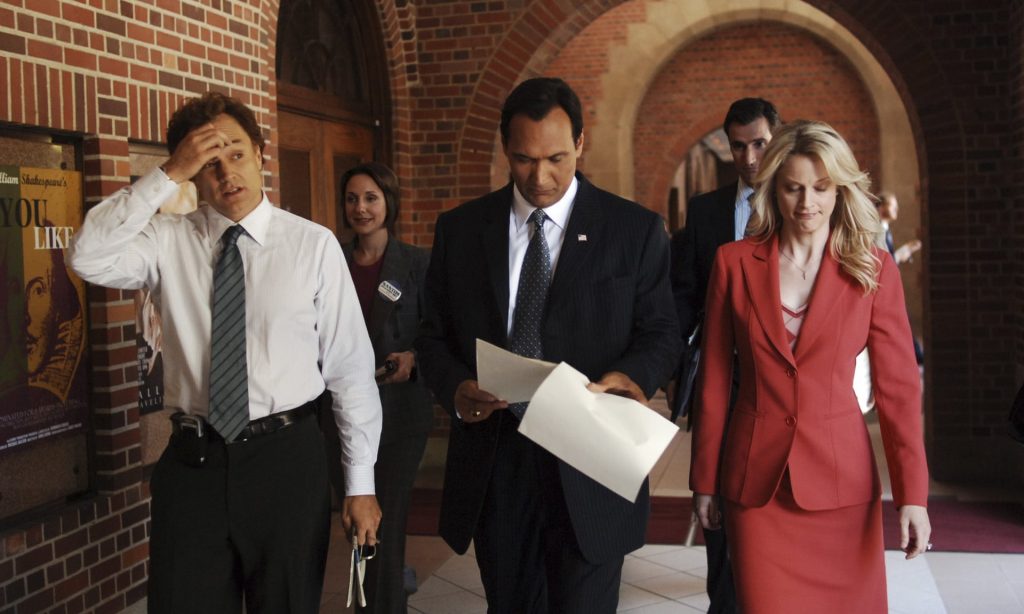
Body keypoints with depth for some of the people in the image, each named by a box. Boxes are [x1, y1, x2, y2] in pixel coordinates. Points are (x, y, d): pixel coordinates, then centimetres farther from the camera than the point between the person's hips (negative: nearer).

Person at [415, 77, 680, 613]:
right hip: (492, 464, 3)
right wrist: (454, 388, -13)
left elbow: (659, 334, 3)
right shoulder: (459, 229, 5)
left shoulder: (635, 230, -1)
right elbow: (434, 334, 8)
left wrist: (631, 376, -19)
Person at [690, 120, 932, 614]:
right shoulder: (734, 262, -1)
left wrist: (912, 495, -7)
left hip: (842, 478, 0)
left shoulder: (874, 270, -2)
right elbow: (714, 380, 2)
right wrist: (705, 480, 4)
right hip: (756, 480, 0)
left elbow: (898, 386, -2)